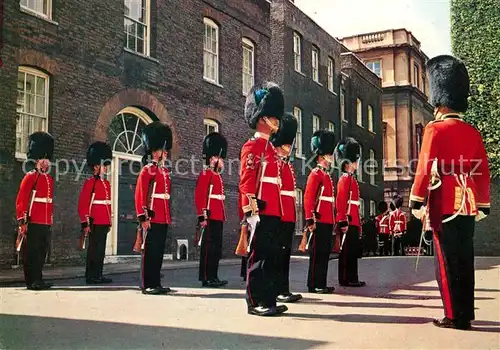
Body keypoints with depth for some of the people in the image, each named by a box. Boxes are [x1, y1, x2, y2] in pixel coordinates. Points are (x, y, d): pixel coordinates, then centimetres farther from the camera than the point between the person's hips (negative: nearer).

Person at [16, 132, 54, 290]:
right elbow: (21, 201, -10)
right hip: (33, 222, -7)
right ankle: (31, 281, 5)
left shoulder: (50, 179, 15)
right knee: (31, 253, -1)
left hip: (46, 223, 7)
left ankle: (38, 280, 19)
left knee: (42, 252, 11)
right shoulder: (30, 177, -6)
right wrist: (22, 221, -15)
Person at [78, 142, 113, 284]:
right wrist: (86, 223, -15)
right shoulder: (90, 182, -7)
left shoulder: (106, 183, 17)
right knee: (94, 249, -4)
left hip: (104, 223, 8)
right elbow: (83, 204, -11)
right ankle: (91, 276, 1)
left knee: (101, 250, 10)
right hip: (95, 223, -8)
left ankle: (98, 275, 16)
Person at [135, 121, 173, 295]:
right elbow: (140, 194, -13)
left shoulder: (165, 171, 18)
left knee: (159, 252, 11)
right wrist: (143, 217, -19)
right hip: (152, 218, -8)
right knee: (150, 252, -3)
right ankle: (147, 285, 3)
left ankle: (156, 283, 18)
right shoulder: (147, 170, -6)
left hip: (163, 219, 8)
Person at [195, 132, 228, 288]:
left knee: (217, 248, 11)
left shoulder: (218, 176, 21)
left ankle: (213, 277, 16)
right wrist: (202, 216, -21)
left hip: (218, 217, 10)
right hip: (210, 217, -10)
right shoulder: (205, 174, -7)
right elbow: (199, 196, -15)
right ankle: (206, 278, -2)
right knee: (208, 247, -6)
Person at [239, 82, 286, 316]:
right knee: (258, 256, -5)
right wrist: (251, 211, -21)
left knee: (271, 257, 11)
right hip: (261, 213, -9)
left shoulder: (270, 149, 21)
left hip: (273, 213, 9)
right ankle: (255, 303, 1)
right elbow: (246, 182, -15)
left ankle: (268, 301, 17)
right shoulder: (252, 147, -6)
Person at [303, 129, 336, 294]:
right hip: (319, 221, -9)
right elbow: (308, 198, -16)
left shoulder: (327, 175, 20)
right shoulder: (316, 174, -8)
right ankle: (314, 285, 0)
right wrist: (310, 219, -22)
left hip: (327, 221, 9)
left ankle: (321, 283, 17)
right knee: (317, 253, -5)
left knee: (325, 253, 11)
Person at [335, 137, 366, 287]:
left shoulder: (351, 179, 20)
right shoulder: (345, 179, -9)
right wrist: (344, 221, -23)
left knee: (353, 251, 11)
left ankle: (352, 279, 17)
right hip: (348, 221, -10)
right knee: (347, 251, -5)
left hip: (353, 221, 10)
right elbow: (341, 201, -18)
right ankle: (346, 279, -1)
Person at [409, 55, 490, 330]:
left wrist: (416, 201, -9)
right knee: (464, 260, 11)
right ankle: (466, 313, 18)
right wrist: (483, 205, 17)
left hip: (444, 205, -6)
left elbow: (425, 167, -13)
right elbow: (483, 172, 12)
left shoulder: (435, 129, -6)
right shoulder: (473, 133, 11)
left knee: (447, 262, -1)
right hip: (468, 205, 6)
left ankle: (455, 316, 1)